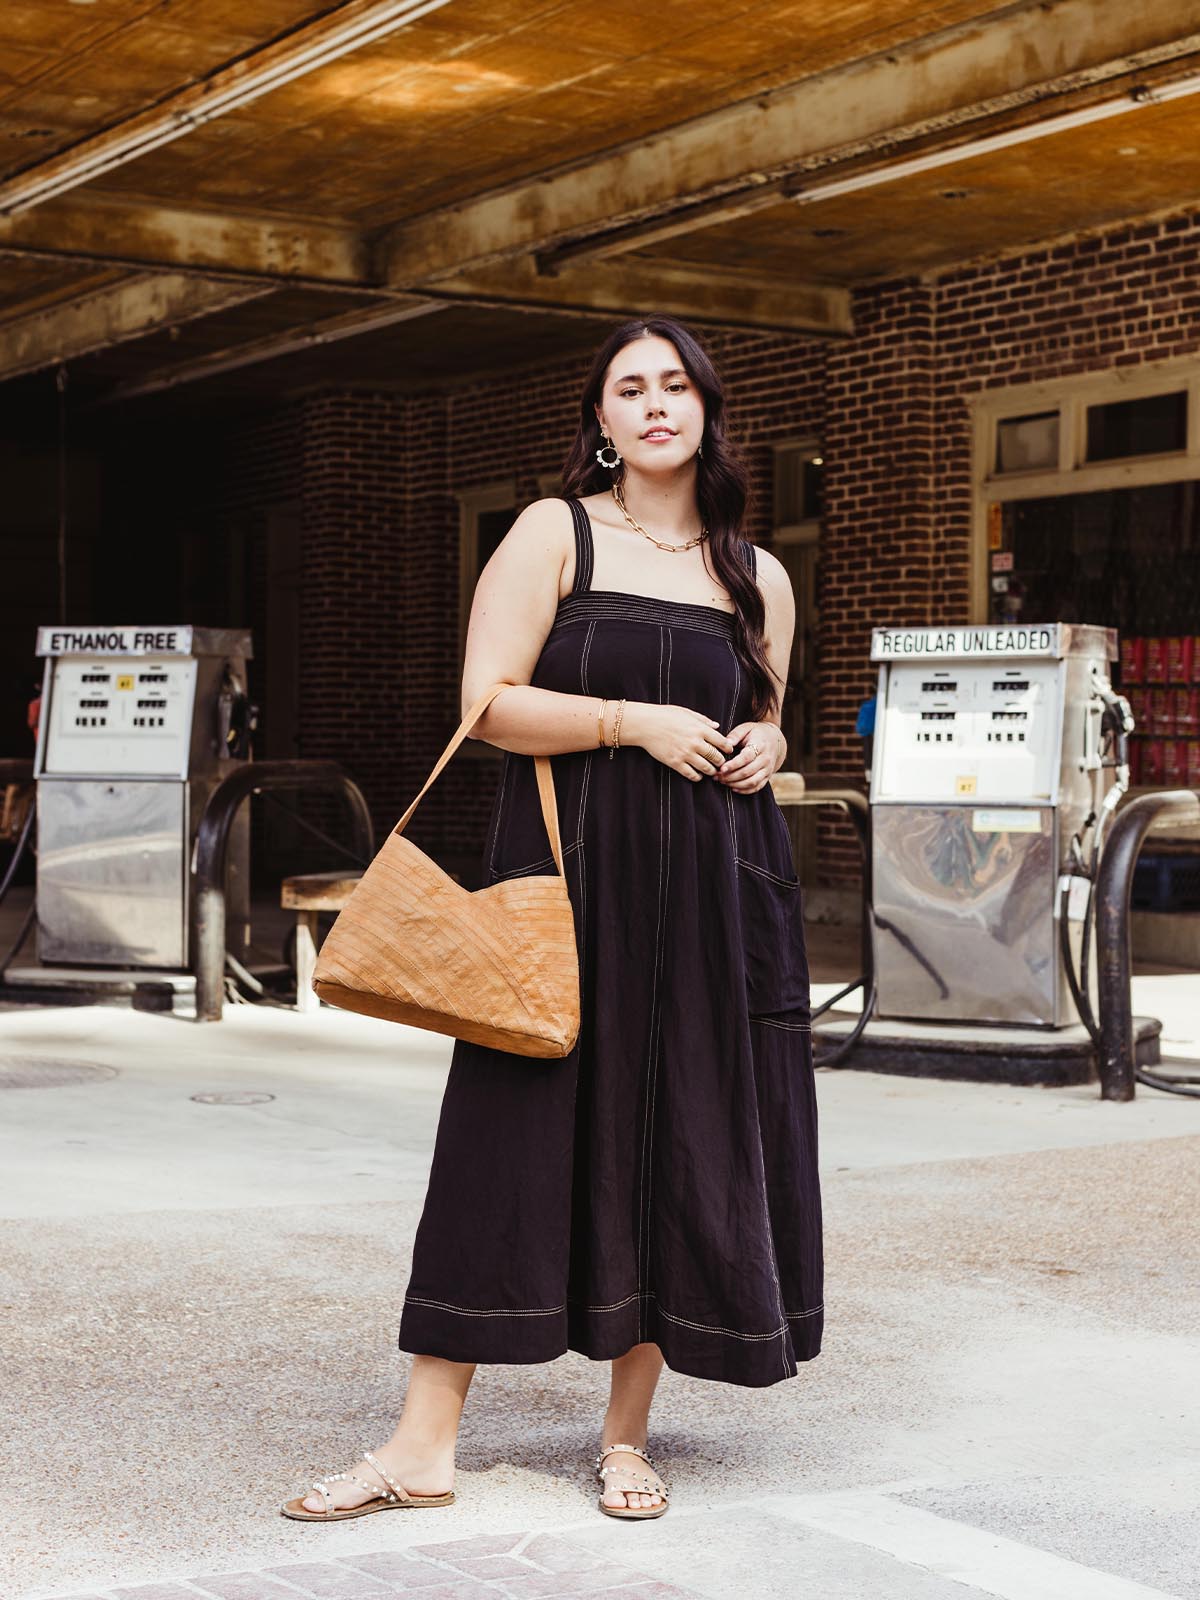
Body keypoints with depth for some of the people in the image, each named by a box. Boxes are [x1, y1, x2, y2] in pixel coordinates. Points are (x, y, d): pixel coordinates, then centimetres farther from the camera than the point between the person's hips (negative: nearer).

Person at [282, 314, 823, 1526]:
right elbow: (490, 704, -6)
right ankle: (426, 1441, 2)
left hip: (712, 886, 4)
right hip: (566, 874, -3)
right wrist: (633, 722, -16)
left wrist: (764, 747, 3)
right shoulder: (553, 534, 2)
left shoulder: (759, 580, 13)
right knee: (516, 1140, -4)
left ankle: (627, 1433, 16)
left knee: (681, 1143, 4)